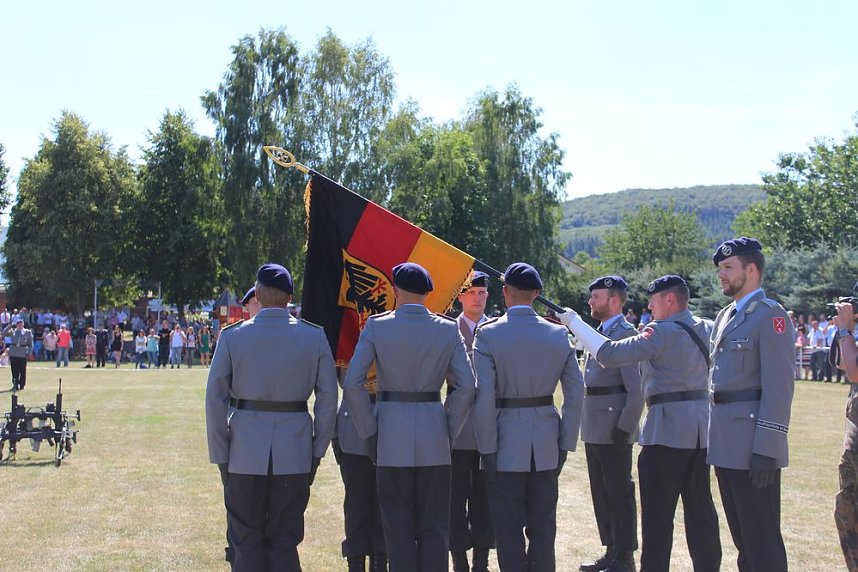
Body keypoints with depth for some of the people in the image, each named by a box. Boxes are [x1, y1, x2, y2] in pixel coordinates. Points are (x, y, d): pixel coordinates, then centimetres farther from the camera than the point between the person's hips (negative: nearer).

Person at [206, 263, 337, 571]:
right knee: (285, 542, 9)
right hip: (295, 454, 1)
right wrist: (317, 451, 8)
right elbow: (328, 397, 0)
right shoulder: (314, 336, -1)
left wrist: (221, 458, 4)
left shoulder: (232, 336, -4)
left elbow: (214, 399, -3)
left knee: (247, 542, 9)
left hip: (245, 453, -1)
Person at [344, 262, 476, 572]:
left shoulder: (376, 326, -4)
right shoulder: (449, 329, 0)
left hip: (391, 438, -1)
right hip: (434, 440, 1)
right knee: (435, 526, 9)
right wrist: (450, 431, 6)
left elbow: (352, 384, -9)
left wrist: (369, 432, -1)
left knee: (398, 526, 7)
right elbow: (466, 387, -4)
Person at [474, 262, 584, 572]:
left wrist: (487, 448, -8)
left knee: (509, 529, 6)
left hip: (507, 444, -3)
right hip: (546, 445, 3)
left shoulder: (488, 334, -11)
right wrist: (566, 443, 6)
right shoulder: (559, 334, 0)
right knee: (543, 526, 13)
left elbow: (484, 396, -15)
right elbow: (576, 392, 0)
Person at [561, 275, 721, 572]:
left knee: (658, 513, -1)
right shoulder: (706, 329, 10)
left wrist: (575, 322, -10)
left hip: (668, 429, -8)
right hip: (702, 427, 8)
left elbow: (610, 354, -19)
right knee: (699, 508, 13)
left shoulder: (663, 331, -13)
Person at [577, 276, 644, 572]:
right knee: (601, 494, 14)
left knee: (619, 494, -1)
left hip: (614, 430, -9)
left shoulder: (626, 333, -13)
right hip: (595, 430, 9)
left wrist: (624, 429, -20)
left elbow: (636, 389, -18)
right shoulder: (599, 333, 16)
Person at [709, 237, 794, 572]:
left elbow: (779, 387, -17)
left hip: (753, 445, -9)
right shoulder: (725, 317, 17)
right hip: (726, 446, 9)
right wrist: (715, 439, 17)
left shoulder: (770, 315, -11)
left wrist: (766, 450, -22)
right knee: (741, 534, 16)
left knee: (762, 539, -3)